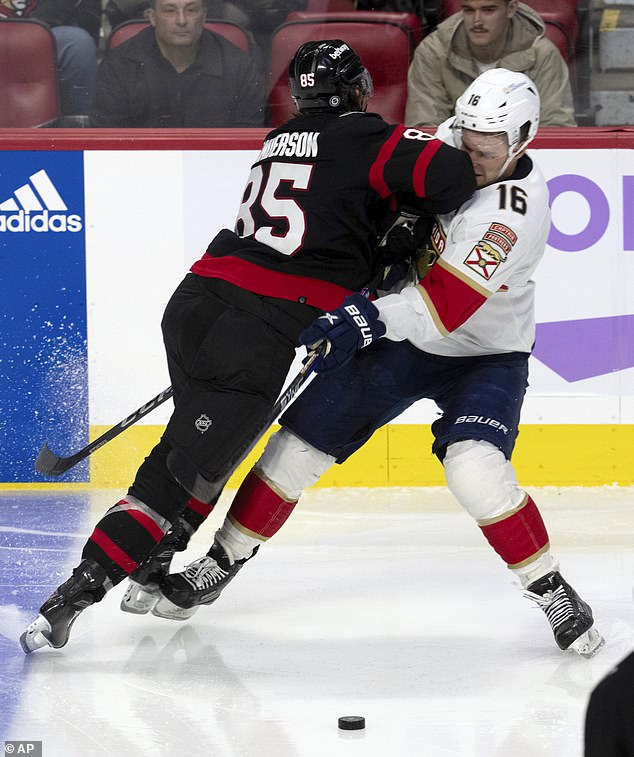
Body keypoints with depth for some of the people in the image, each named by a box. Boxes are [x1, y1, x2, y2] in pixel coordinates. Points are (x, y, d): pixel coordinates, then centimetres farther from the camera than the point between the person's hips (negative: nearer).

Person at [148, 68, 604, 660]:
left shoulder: (517, 207, -30)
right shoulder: (443, 145, -11)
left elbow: (446, 304, -38)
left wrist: (372, 317, -49)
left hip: (483, 356, -6)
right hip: (396, 333, 6)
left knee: (475, 468, -29)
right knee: (298, 444, 2)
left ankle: (549, 589, -10)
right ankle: (220, 564, 19)